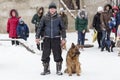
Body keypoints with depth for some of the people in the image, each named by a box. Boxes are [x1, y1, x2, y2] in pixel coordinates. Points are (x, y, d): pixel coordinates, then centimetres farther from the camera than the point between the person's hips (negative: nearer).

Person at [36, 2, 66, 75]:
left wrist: (63, 38, 0)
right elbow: (40, 27, 4)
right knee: (45, 55, 3)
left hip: (56, 39, -1)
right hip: (47, 39, 1)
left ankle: (59, 70, 14)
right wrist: (37, 37, -2)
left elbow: (63, 28, 4)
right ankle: (46, 70, 17)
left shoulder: (58, 18, 0)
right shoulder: (45, 18, 1)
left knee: (58, 55, 0)